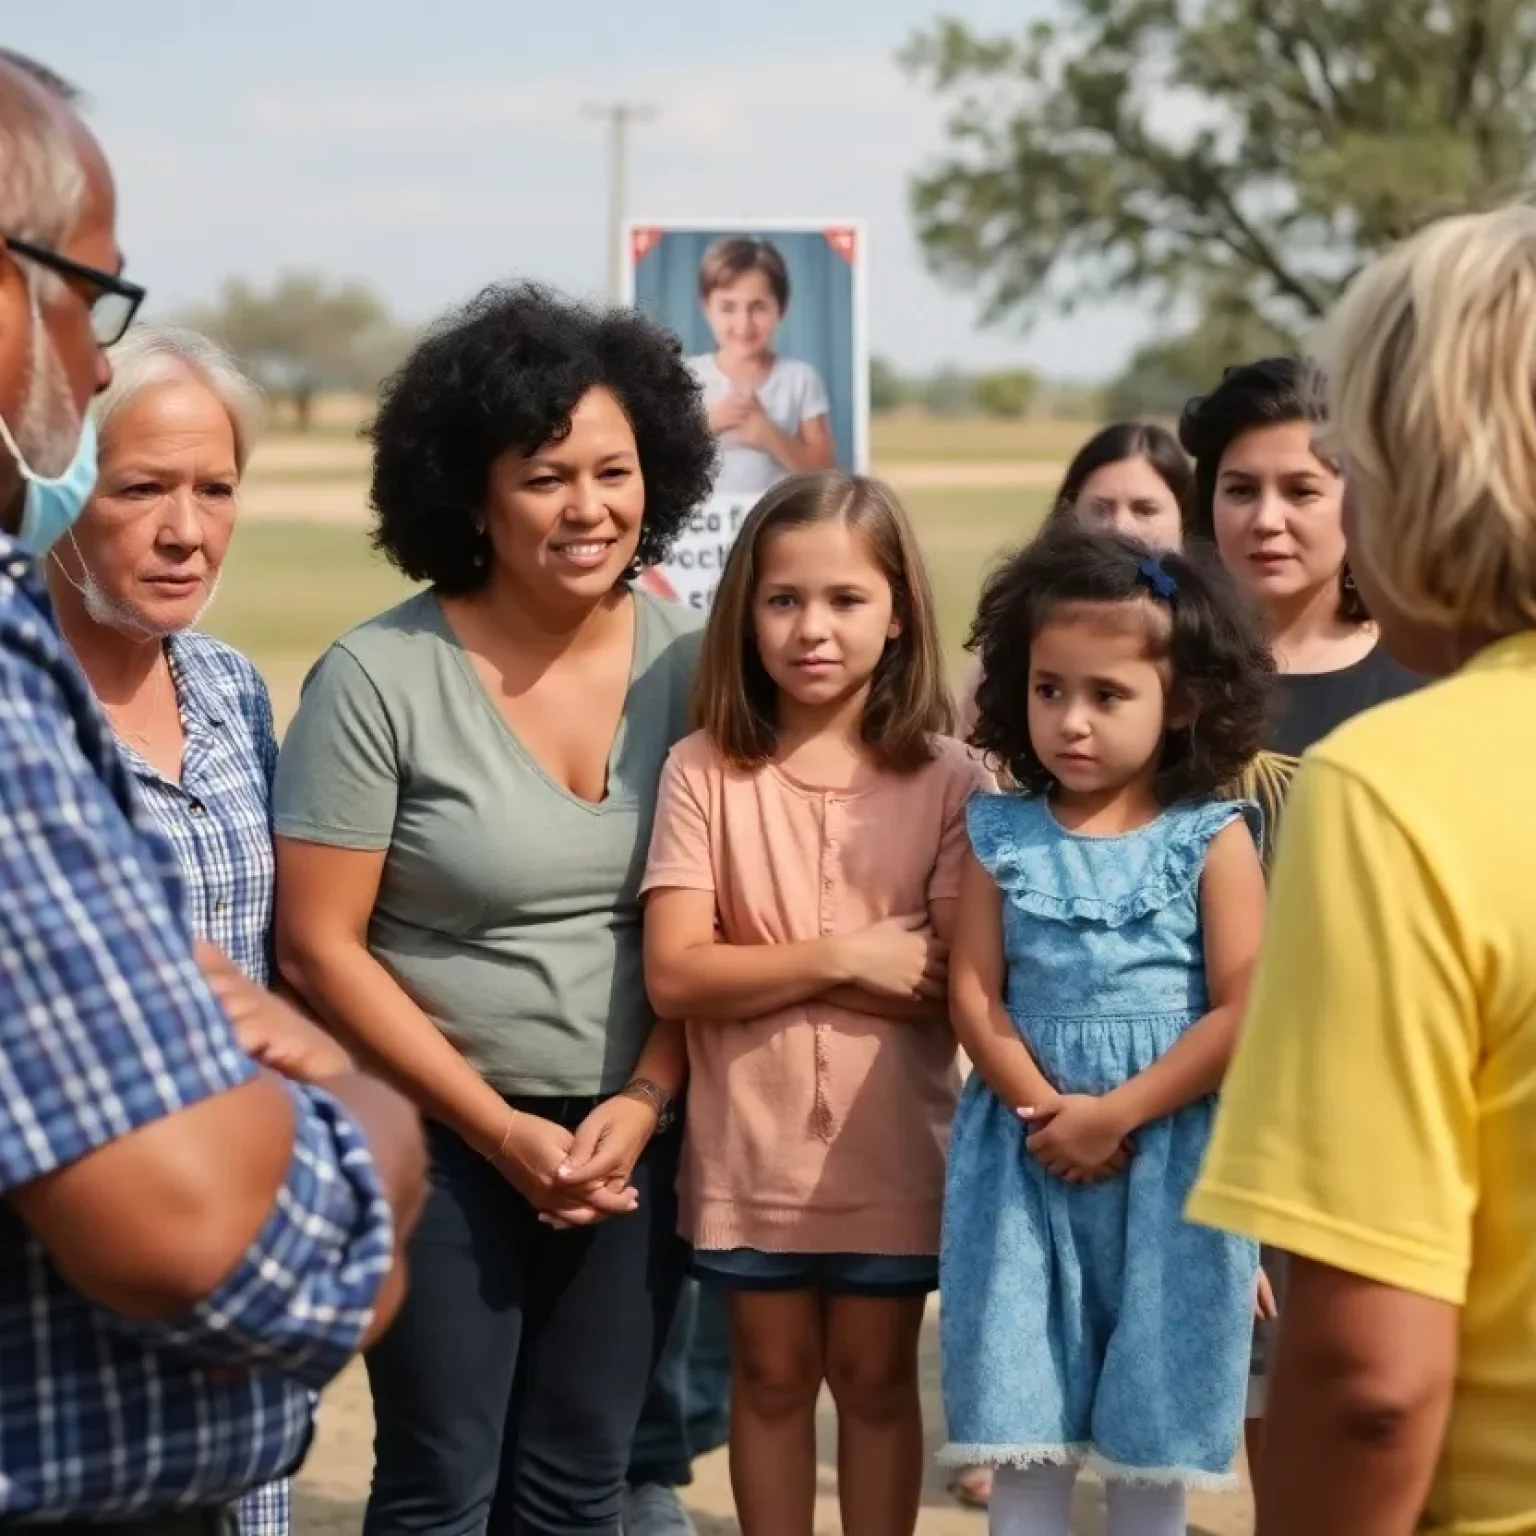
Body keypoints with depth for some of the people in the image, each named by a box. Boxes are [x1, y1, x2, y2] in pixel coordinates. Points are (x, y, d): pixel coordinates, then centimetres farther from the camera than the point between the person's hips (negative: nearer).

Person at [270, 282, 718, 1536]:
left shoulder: (690, 663, -2)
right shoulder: (380, 679, -13)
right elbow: (320, 946, -11)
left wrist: (645, 1100, -8)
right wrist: (500, 1127, -11)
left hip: (635, 1138, 3)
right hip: (442, 1140, -3)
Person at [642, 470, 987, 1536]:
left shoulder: (947, 780, -7)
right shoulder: (704, 772, -7)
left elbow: (957, 983, -12)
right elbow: (675, 976, -13)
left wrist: (766, 970, -15)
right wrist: (843, 957, -18)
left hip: (890, 1149, 0)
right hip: (749, 1148, 0)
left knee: (875, 1376, 14)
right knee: (772, 1374, 15)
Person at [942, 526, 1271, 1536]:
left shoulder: (1212, 839, -5)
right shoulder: (1001, 835, 2)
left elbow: (1241, 1014, -10)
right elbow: (975, 996, 0)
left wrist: (1115, 1115, -14)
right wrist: (1044, 1111, -14)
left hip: (1169, 1156, -2)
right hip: (1026, 1156, 2)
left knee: (1154, 1416, 6)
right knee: (1023, 1415, 5)